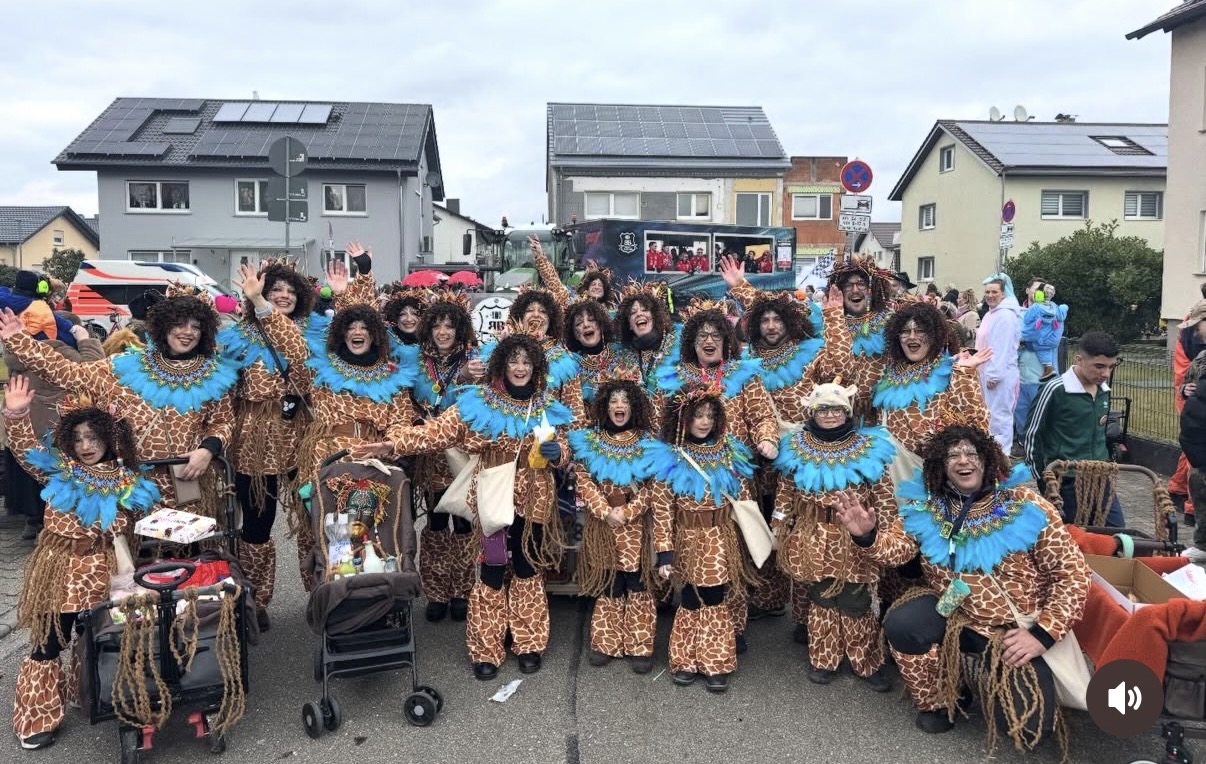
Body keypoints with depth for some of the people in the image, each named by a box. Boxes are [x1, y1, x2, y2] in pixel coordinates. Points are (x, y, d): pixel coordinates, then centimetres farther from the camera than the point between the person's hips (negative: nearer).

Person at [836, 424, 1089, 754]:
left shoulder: (1025, 506, -16)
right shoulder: (925, 503, -7)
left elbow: (1073, 574, -12)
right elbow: (894, 548, -15)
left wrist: (1042, 634, -18)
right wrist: (867, 535, -38)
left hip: (1016, 629, -2)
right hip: (953, 615, 2)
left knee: (1029, 728, -15)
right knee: (900, 624, -27)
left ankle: (983, 677, 21)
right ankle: (939, 700, 4)